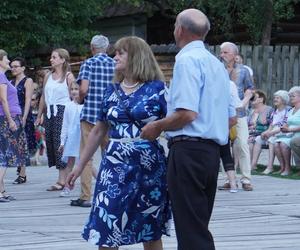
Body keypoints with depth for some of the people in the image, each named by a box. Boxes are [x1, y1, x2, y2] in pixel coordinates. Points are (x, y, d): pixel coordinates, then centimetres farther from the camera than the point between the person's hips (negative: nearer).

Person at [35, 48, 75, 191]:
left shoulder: (68, 76, -3)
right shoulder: (48, 77, 15)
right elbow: (43, 97, 18)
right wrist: (39, 116, 17)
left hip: (62, 111, -7)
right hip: (49, 113, 7)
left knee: (60, 143, -9)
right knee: (50, 143, 4)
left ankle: (62, 180, -8)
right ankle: (65, 179, 9)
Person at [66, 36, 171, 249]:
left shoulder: (156, 88, -2)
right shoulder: (112, 91, 11)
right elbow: (99, 131, 18)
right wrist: (80, 165, 19)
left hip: (149, 166, -4)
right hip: (116, 165, 4)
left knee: (151, 232, 6)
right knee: (105, 231, -3)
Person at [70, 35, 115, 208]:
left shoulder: (89, 64, -5)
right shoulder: (115, 65, 5)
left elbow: (83, 89, -14)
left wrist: (80, 100, 6)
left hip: (90, 113, -3)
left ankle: (86, 196, -2)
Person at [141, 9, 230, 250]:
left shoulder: (187, 60, -11)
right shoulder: (218, 65, 18)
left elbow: (187, 113, -20)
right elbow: (231, 120, 20)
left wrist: (158, 126, -6)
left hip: (188, 150, -9)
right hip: (213, 152, 9)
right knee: (200, 229, 13)